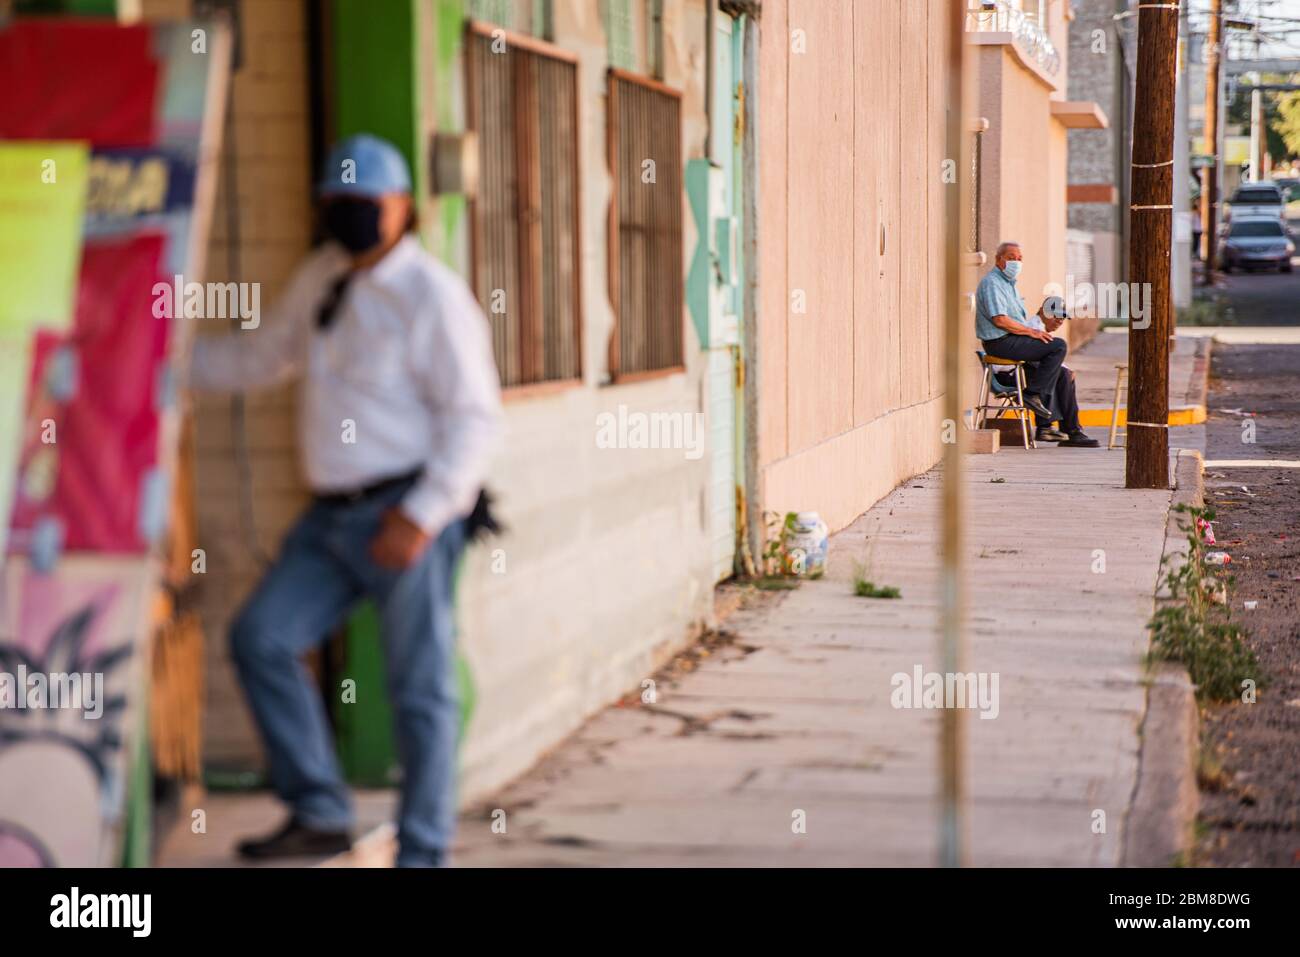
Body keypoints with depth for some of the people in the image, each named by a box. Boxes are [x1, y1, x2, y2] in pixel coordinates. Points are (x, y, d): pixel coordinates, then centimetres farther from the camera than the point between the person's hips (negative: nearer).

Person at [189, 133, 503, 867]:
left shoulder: (432, 295, -11)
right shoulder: (321, 279, 13)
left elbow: (475, 417, -14)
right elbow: (261, 357, 25)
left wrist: (421, 516, -20)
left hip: (410, 513, -8)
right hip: (335, 515, 8)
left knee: (420, 687, -2)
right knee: (261, 639, 2)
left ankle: (423, 853, 8)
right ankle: (321, 813, 10)